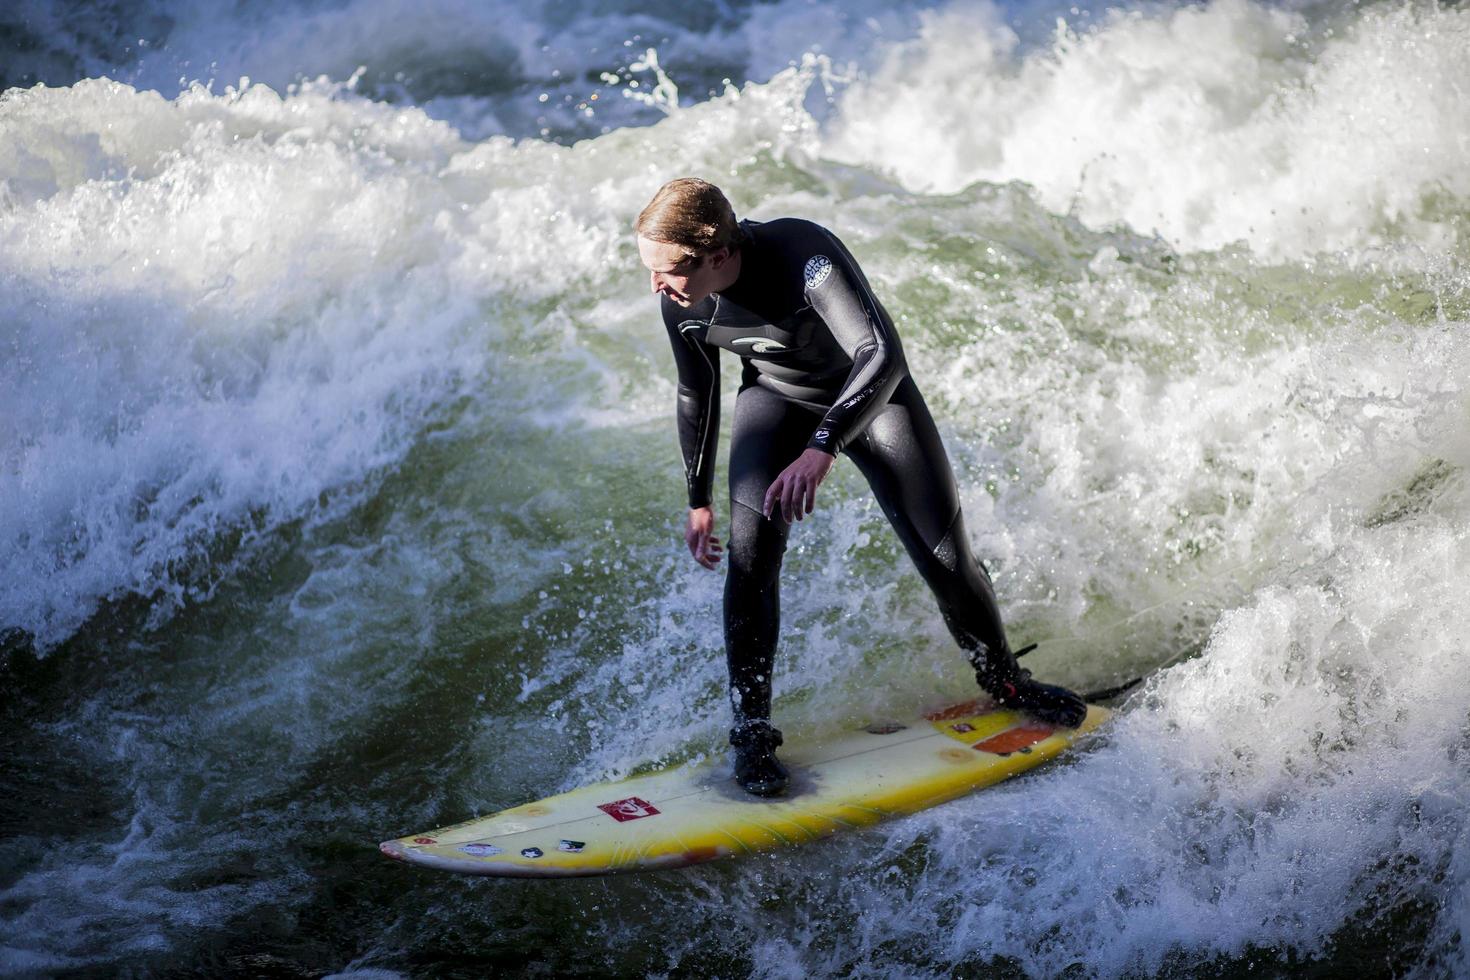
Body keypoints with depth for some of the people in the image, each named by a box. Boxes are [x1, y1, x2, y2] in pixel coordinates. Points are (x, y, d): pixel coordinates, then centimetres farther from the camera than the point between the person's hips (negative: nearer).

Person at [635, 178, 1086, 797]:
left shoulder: (804, 254, -39)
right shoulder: (681, 303, -22)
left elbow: (883, 356, -49)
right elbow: (697, 393, -2)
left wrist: (821, 449, -61)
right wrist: (698, 500, 7)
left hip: (872, 390, -3)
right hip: (777, 398, 3)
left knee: (943, 552, -2)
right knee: (752, 545, -21)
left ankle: (1003, 680, 27)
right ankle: (751, 728, -9)